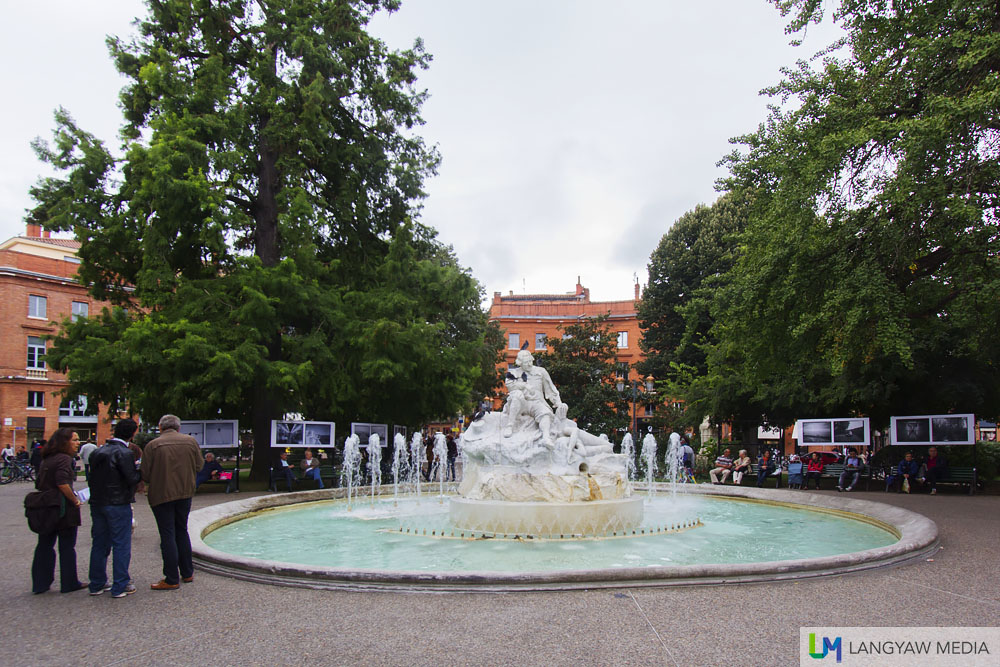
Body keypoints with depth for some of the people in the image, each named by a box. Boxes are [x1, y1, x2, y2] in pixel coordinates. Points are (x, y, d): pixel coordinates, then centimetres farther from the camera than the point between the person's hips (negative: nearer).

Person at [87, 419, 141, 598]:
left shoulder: (98, 452, 9)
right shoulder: (124, 453, -14)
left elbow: (94, 476, 12)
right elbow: (132, 479, -17)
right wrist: (141, 470, 1)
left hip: (97, 503, 7)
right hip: (118, 504, -7)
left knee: (99, 544, 15)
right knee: (121, 546, 1)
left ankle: (97, 584, 23)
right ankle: (120, 586, 4)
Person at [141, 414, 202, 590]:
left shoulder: (152, 446, -10)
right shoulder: (191, 442, 0)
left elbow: (144, 475, -9)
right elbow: (198, 467, 5)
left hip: (161, 495, -4)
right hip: (185, 494, 4)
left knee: (167, 536, 2)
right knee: (182, 532, 18)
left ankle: (172, 579, 5)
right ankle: (187, 573, 23)